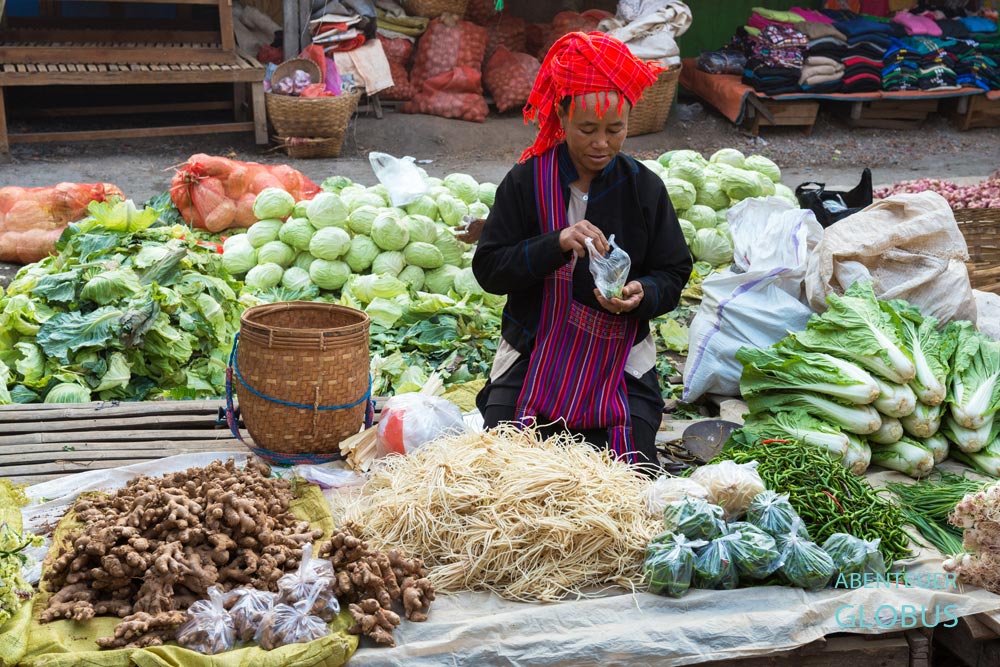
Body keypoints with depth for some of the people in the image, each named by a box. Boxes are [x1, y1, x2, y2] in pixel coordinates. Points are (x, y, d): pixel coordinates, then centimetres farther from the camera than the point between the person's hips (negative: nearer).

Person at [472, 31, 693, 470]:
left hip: (619, 362, 1)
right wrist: (556, 244, -26)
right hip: (533, 356, 0)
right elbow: (488, 268, -10)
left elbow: (673, 275, 2)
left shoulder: (644, 188, -3)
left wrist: (642, 294, -22)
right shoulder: (527, 182, -6)